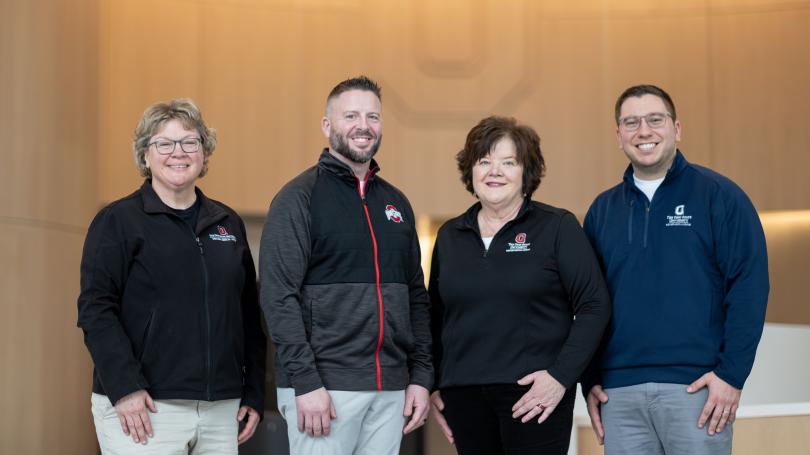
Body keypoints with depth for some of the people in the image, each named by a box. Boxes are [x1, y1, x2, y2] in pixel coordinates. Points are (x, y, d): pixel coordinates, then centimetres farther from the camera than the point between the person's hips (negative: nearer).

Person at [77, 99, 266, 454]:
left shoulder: (229, 224, 14)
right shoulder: (118, 221, 0)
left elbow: (249, 315, 16)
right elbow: (95, 309, -8)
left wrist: (254, 394, 10)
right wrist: (124, 387, -17)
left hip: (222, 410, 5)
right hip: (144, 409, -4)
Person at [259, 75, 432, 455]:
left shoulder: (396, 202, 14)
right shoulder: (299, 198, -5)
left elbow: (416, 296, 16)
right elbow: (278, 297, -12)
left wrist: (421, 376, 8)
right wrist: (306, 381, -18)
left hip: (391, 390, 6)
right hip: (323, 385, -6)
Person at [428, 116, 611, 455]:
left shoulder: (557, 227, -1)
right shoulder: (450, 235, 12)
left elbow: (594, 306, -5)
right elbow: (435, 317, 17)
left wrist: (562, 376, -13)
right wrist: (433, 386, 11)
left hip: (533, 393, -4)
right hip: (463, 395, 4)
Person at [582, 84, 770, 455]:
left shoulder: (719, 195, 0)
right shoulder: (603, 210, 13)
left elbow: (748, 285, -6)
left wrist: (731, 373, -12)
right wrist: (590, 382, 8)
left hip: (696, 386, -4)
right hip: (618, 393, 4)